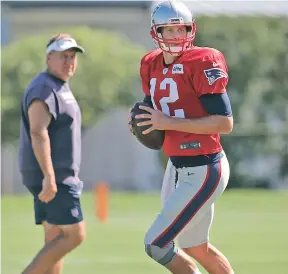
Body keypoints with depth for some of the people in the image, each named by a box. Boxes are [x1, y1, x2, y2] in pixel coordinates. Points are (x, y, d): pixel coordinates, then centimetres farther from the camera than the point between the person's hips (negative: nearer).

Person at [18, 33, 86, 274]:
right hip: (51, 176, -10)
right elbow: (38, 133, -24)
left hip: (59, 176, 10)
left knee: (56, 241, 8)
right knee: (74, 235, -12)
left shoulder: (61, 88, 19)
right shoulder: (44, 89, -13)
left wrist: (70, 176, 25)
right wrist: (49, 176, -31)